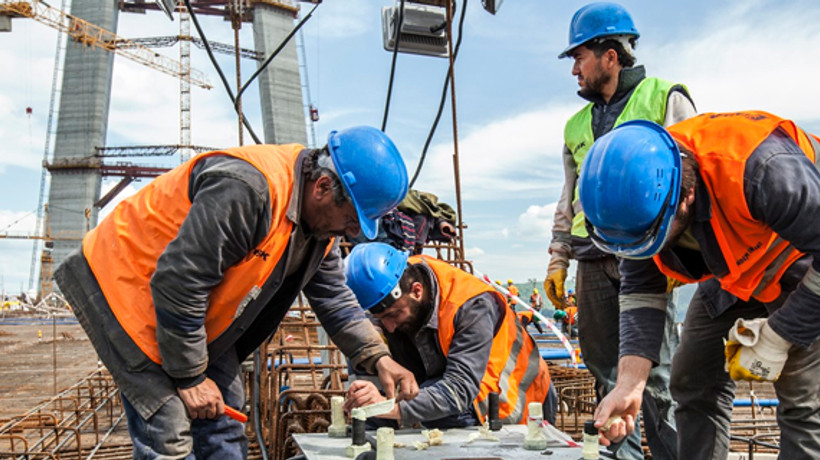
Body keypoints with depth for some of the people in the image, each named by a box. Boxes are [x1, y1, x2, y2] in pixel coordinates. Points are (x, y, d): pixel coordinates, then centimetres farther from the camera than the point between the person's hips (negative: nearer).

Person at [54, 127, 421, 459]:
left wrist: (378, 358, -6)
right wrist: (190, 377, -20)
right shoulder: (247, 191, -35)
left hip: (194, 313, 9)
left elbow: (334, 297, 6)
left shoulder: (321, 217, -4)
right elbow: (177, 284, -32)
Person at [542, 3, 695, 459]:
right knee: (606, 370, 9)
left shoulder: (666, 100, 6)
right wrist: (558, 259, 15)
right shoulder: (577, 125, 21)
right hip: (594, 262, 5)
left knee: (658, 368, -5)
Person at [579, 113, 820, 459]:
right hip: (734, 272, 6)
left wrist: (775, 340, -25)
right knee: (693, 381, 3)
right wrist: (629, 384, -23)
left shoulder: (759, 170, -41)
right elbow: (640, 290, -15)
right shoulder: (636, 195, -22)